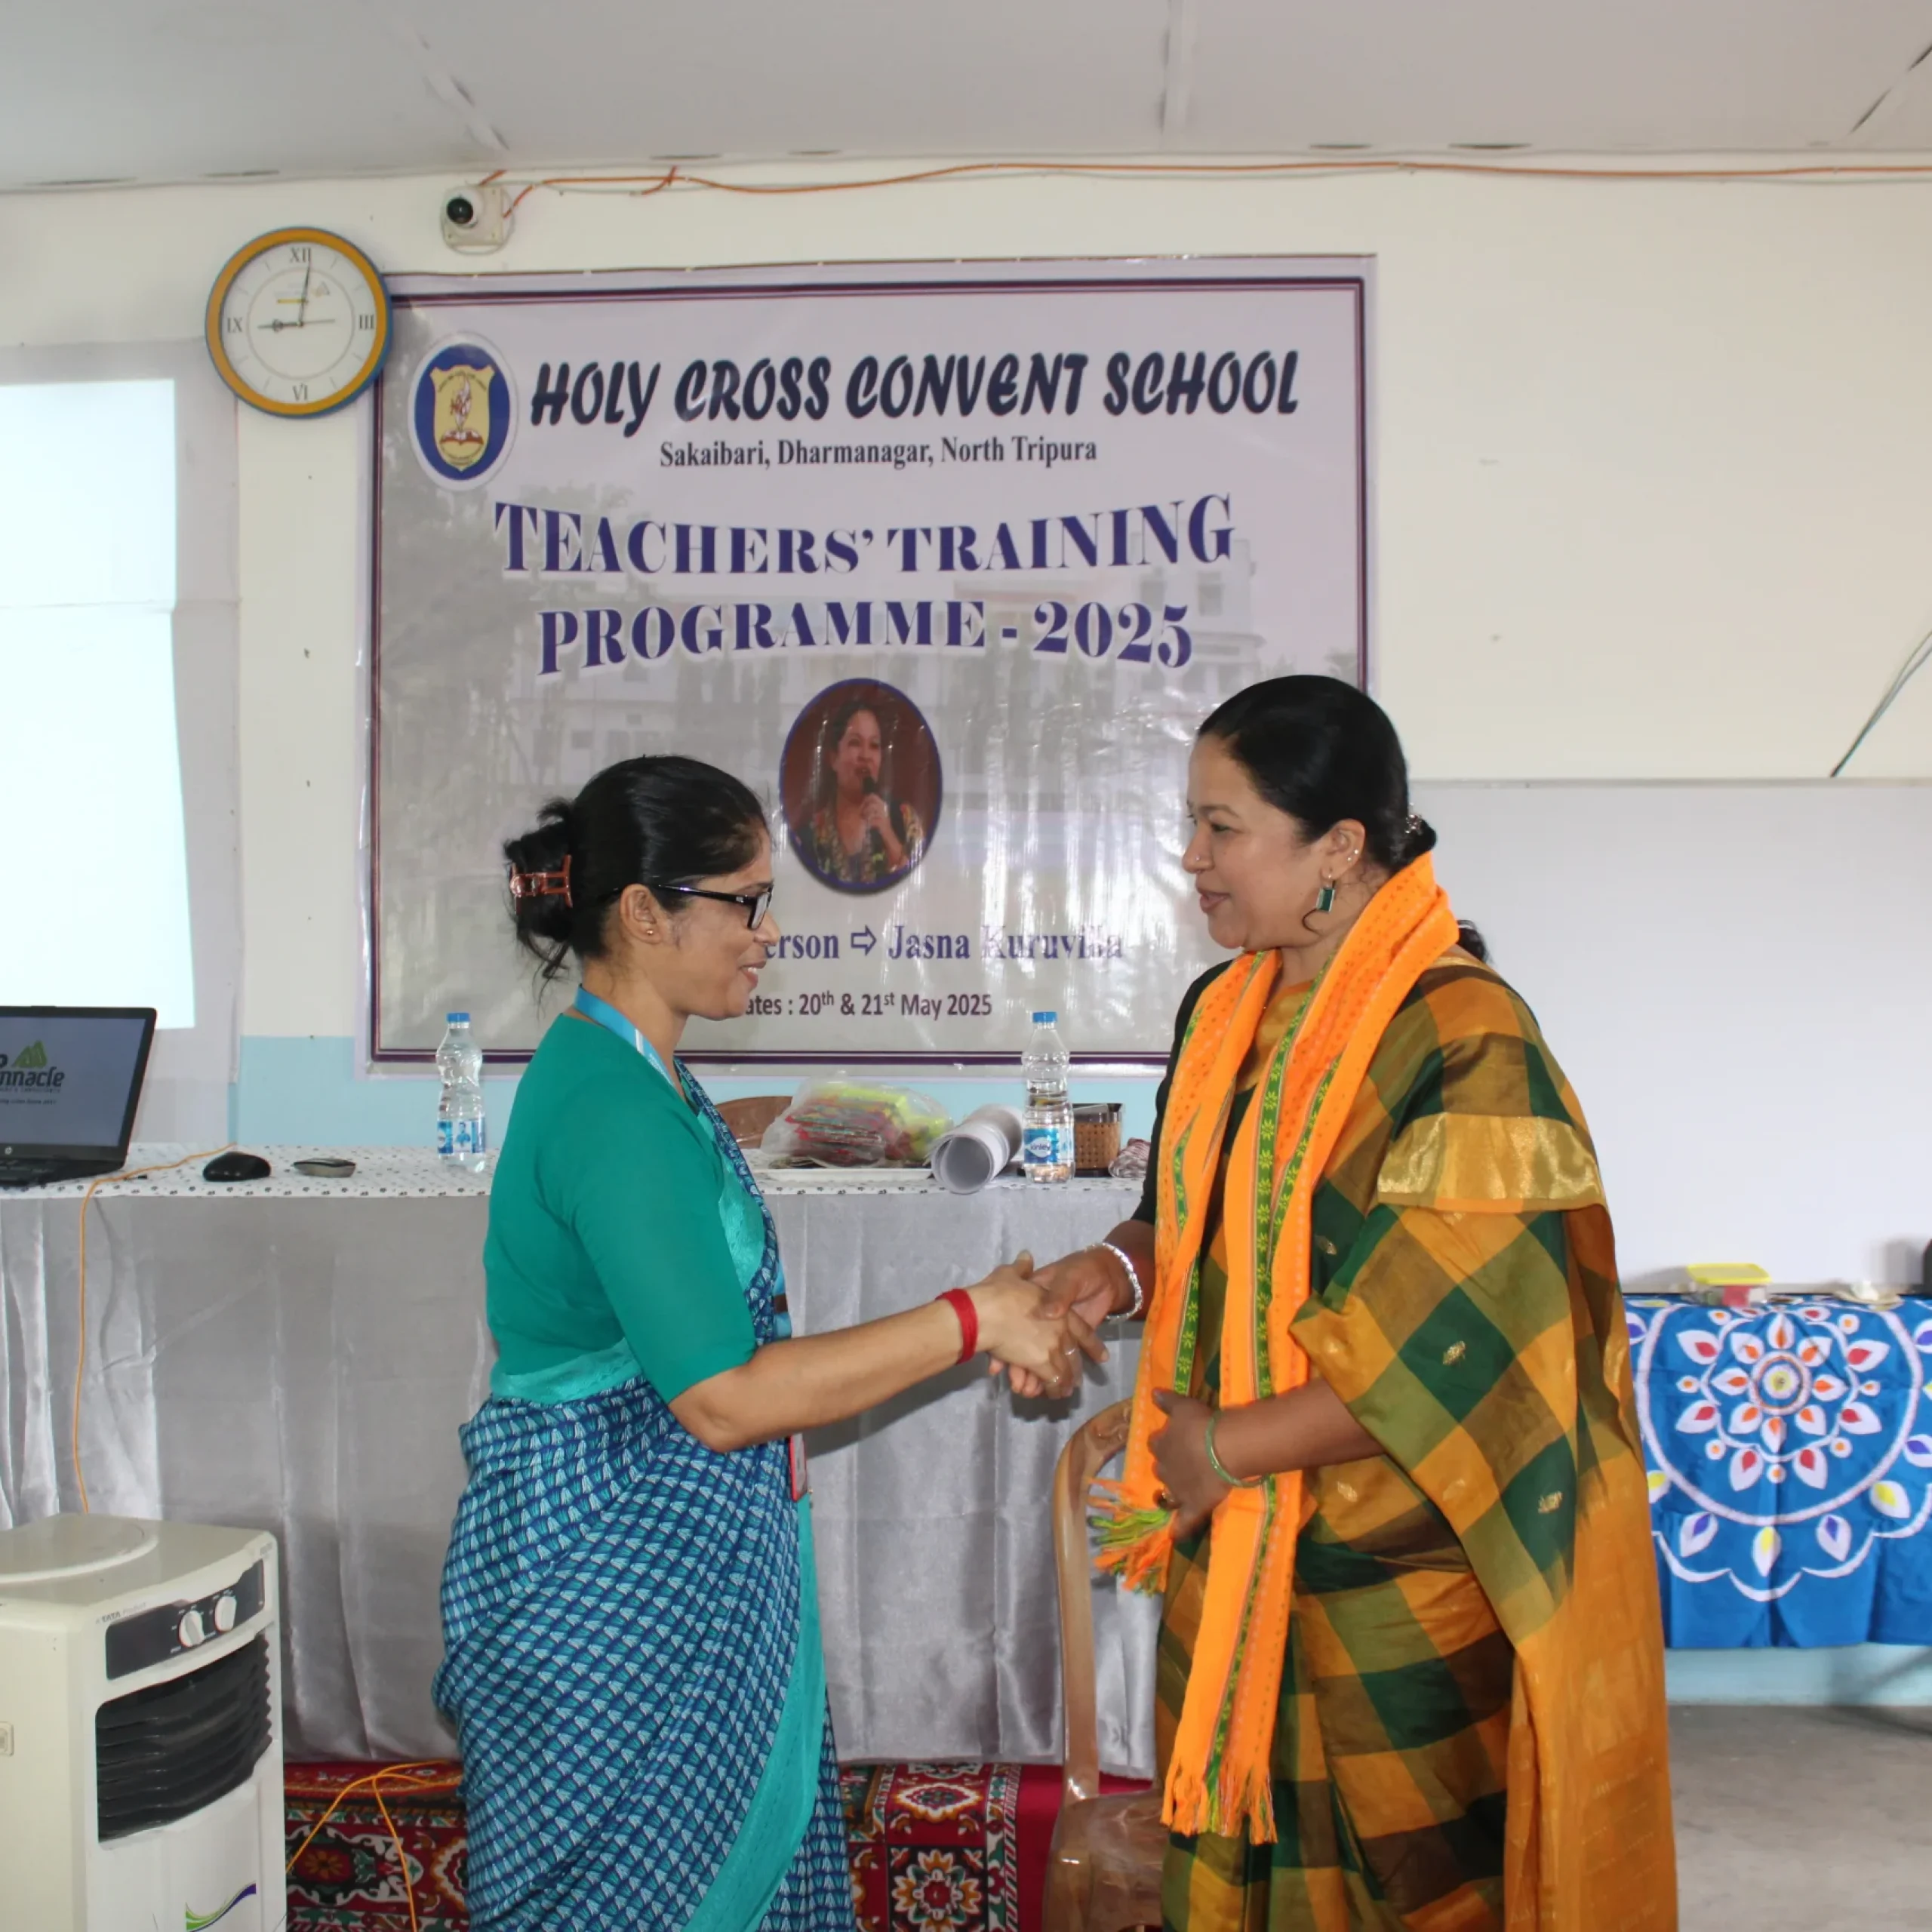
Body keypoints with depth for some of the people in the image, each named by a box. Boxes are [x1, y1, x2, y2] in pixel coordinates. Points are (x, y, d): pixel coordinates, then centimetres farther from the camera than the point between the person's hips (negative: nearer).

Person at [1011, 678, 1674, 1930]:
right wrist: (1118, 1270, -7)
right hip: (1232, 1546, 7)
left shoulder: (1465, 1039, -19)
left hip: (1397, 1582, -6)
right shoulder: (1224, 1013, 3)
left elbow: (1451, 1351, -22)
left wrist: (1231, 1447, -16)